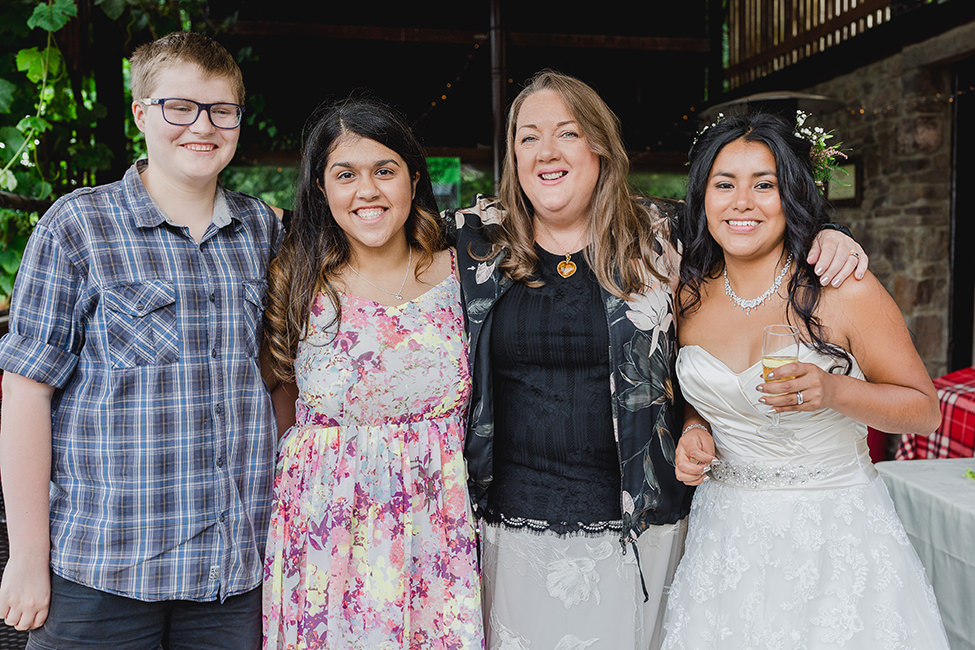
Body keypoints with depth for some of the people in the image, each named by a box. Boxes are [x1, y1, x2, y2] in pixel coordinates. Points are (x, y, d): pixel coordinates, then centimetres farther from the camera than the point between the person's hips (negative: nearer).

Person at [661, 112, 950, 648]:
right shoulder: (690, 295, -1)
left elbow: (924, 409, -7)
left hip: (836, 537, -3)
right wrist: (694, 432, -6)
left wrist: (833, 391, -24)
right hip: (724, 532, 4)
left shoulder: (844, 291, -14)